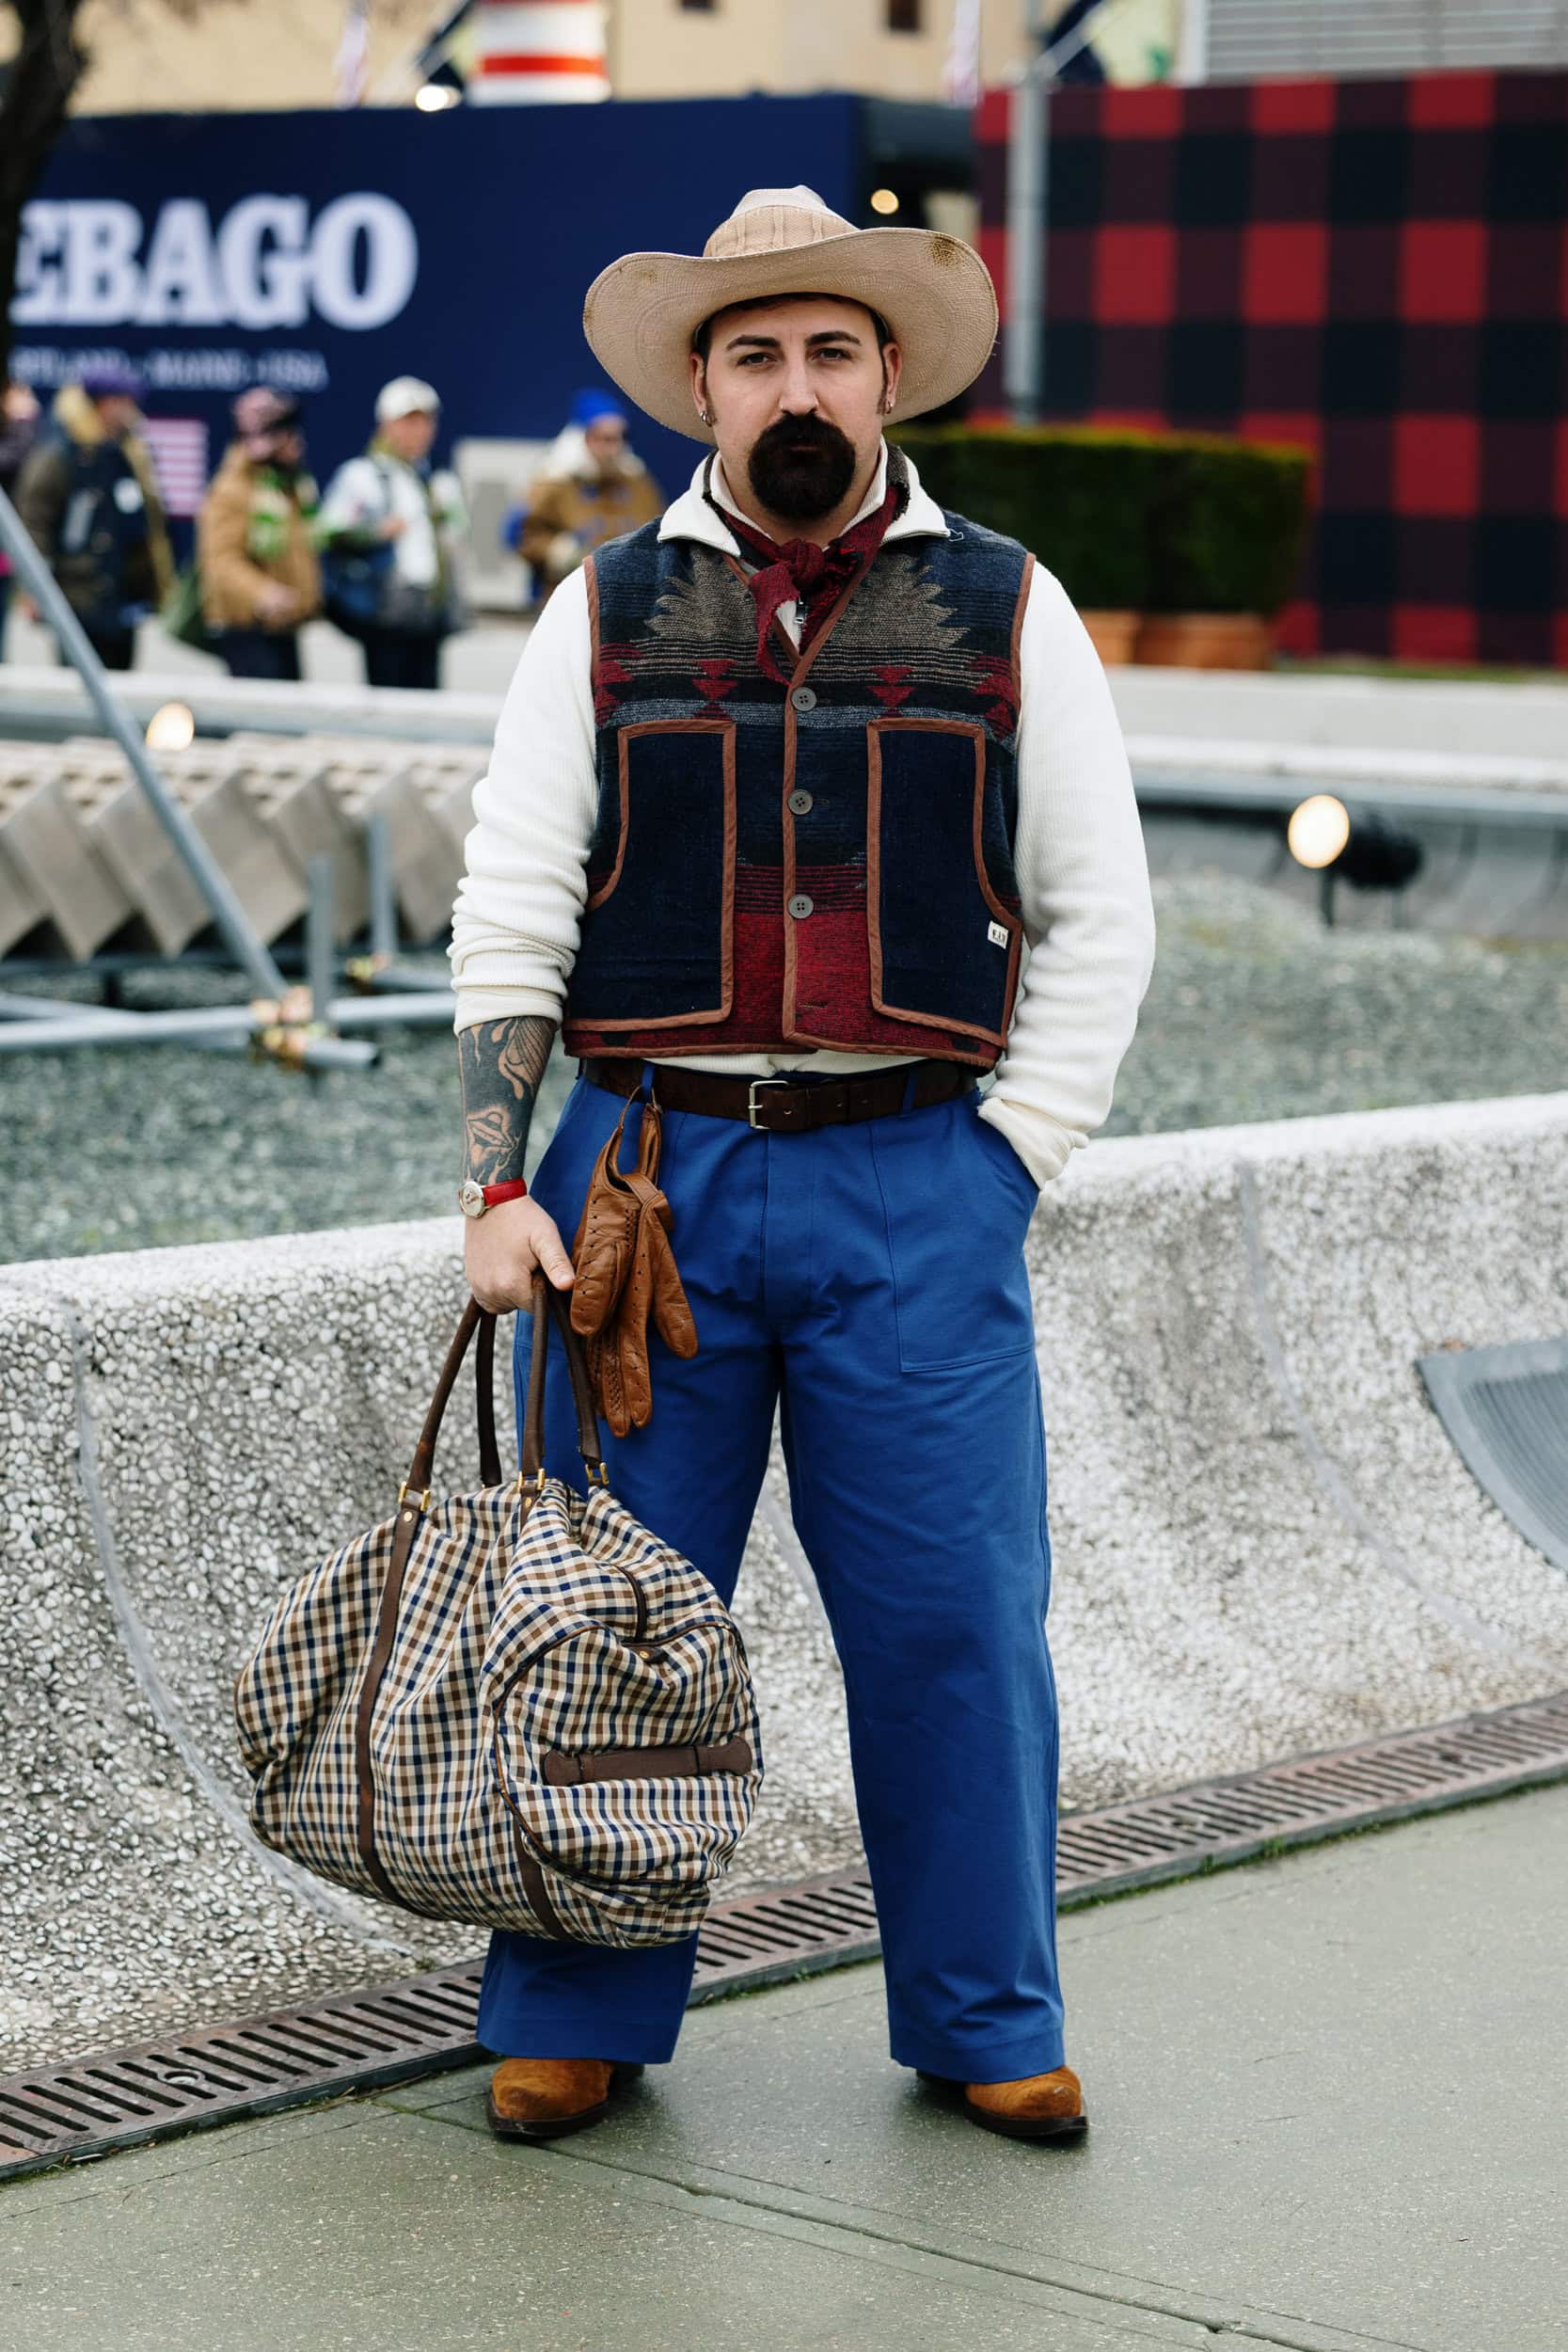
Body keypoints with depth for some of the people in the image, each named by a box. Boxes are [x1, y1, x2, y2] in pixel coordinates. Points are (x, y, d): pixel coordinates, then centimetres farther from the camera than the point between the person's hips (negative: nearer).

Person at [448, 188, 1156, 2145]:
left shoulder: (1006, 612, 6)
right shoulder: (609, 611, 7)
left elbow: (1100, 922, 7)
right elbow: (507, 913, 5)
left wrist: (999, 1165, -2)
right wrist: (499, 1186, -3)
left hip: (918, 1184, 0)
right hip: (647, 1170, 1)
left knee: (954, 1620, 1)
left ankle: (986, 2022, 16)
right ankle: (576, 2018, 18)